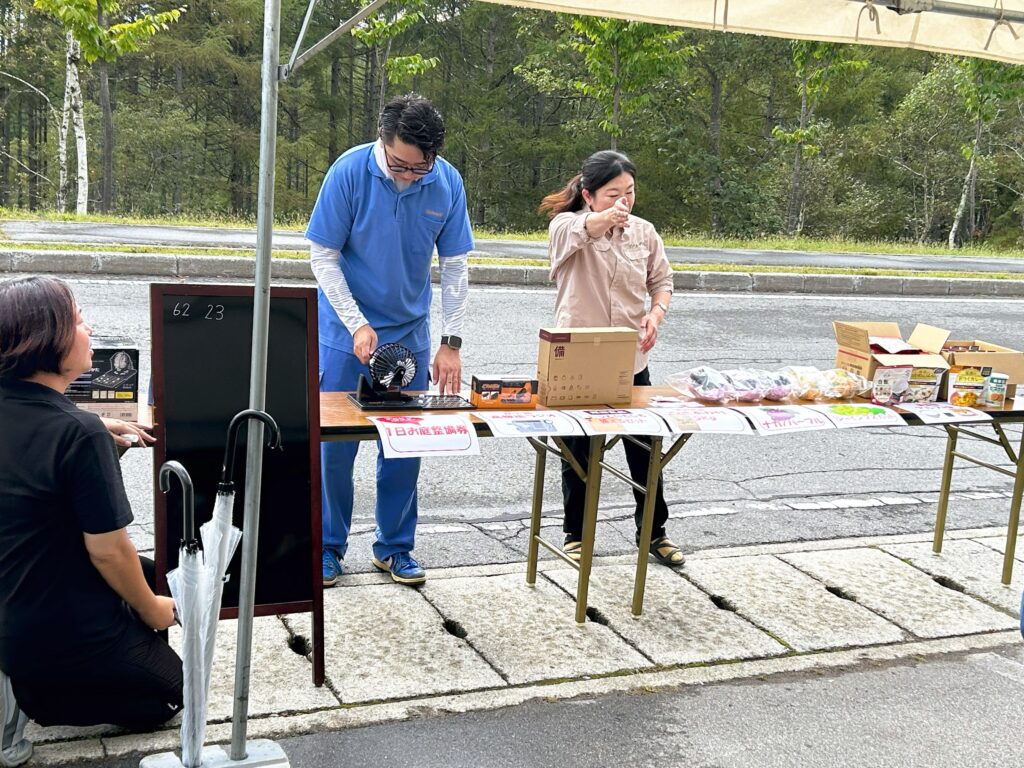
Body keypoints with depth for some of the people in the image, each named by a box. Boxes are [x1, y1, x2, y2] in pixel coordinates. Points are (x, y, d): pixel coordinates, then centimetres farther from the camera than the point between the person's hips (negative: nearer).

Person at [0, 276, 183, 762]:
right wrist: (151, 611, -5)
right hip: (67, 629, -8)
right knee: (169, 690, 17)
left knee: (150, 576, 30)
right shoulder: (79, 434, -27)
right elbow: (107, 551, -21)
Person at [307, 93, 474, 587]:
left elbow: (455, 266, -2)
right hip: (346, 333, -2)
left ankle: (394, 546, 22)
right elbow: (323, 256, -11)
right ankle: (329, 546, 18)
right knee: (335, 442, 2)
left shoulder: (447, 182, -9)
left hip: (410, 334, 3)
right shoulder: (350, 171, -16)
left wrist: (451, 343, -6)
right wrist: (357, 325, -18)